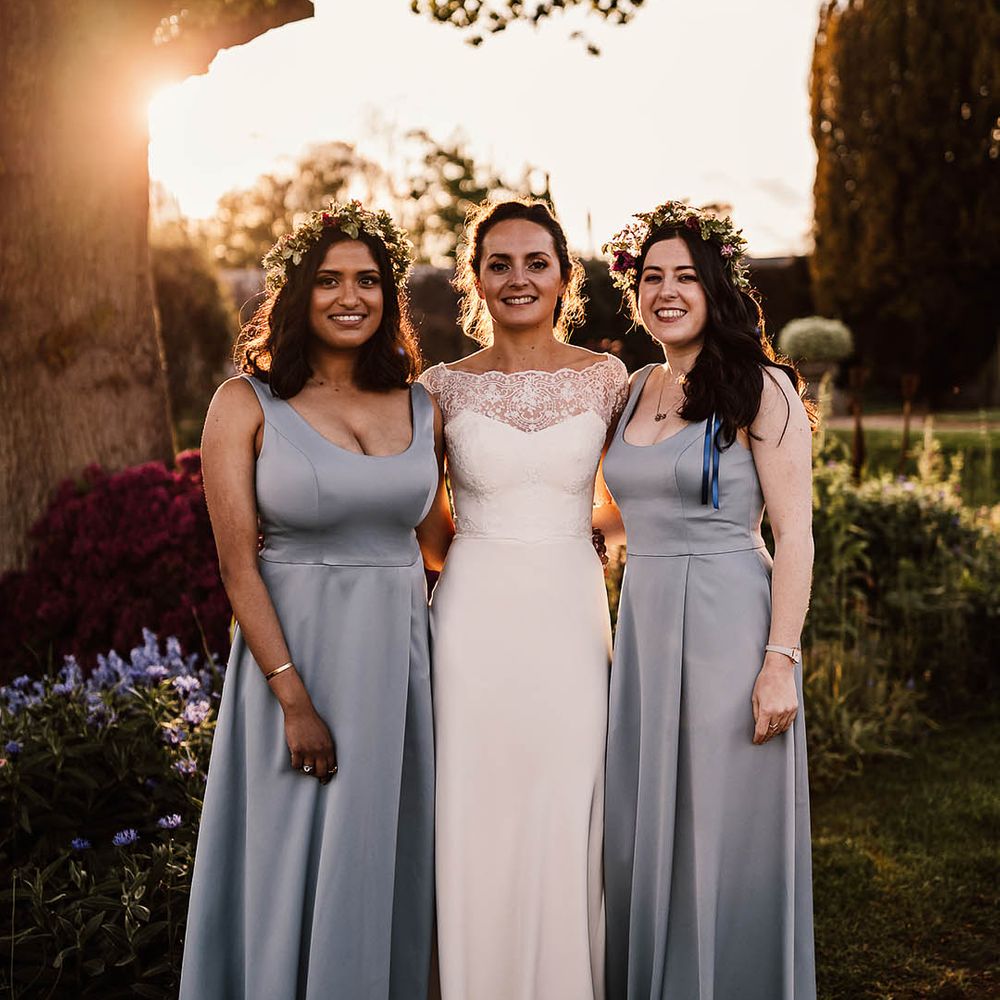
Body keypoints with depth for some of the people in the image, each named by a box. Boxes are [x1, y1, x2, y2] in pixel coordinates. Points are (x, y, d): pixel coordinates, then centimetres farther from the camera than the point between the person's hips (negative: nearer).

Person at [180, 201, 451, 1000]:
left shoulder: (421, 408, 6)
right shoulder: (246, 404, -5)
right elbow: (238, 566, -10)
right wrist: (295, 699, -15)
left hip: (400, 655, 4)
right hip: (296, 652, -3)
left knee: (389, 864, 12)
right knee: (291, 868, 5)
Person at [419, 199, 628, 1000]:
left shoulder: (605, 379, 3)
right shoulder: (445, 387, 2)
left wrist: (561, 529, 6)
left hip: (571, 612, 1)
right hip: (476, 616, 0)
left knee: (566, 820, 3)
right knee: (478, 819, 3)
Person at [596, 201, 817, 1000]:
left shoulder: (762, 388, -6)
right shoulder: (637, 391, 12)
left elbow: (795, 534, -10)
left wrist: (781, 661, -16)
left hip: (729, 627, -6)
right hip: (644, 628, 6)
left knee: (726, 841, 2)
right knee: (643, 837, 11)